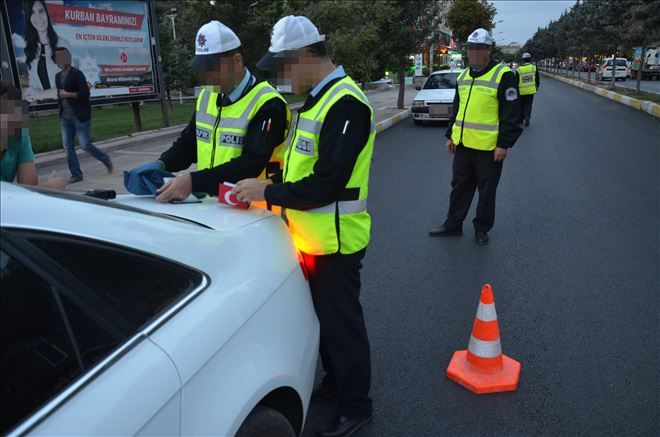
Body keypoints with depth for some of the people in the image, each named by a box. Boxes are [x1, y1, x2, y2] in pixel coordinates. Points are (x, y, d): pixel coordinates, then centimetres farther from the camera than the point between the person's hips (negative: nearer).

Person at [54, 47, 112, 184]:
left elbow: (85, 94, -17)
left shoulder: (77, 74, -9)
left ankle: (106, 159, 19)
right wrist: (61, 110, 14)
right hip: (65, 117, 7)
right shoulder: (58, 76, 14)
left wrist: (67, 94, -14)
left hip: (80, 116, -7)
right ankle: (76, 174, 9)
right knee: (68, 147, 2)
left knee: (85, 145, -5)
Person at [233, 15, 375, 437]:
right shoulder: (317, 98, 11)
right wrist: (270, 182, 3)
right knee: (324, 316, 23)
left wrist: (268, 192, -17)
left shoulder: (345, 104, -21)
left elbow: (326, 184, -27)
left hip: (334, 242, -9)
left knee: (342, 323, 6)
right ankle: (335, 380, 44)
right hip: (313, 238, 9)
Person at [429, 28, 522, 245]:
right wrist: (450, 135, 16)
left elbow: (510, 115, -12)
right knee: (459, 186, 14)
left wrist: (504, 144, -15)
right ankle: (453, 224, 27)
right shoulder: (463, 76, 11)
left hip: (489, 147, -6)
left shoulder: (503, 76, -10)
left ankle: (482, 228, 22)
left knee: (486, 190, 7)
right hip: (463, 144, 6)